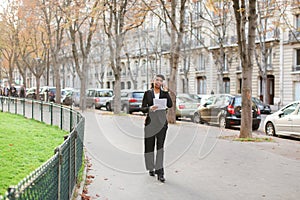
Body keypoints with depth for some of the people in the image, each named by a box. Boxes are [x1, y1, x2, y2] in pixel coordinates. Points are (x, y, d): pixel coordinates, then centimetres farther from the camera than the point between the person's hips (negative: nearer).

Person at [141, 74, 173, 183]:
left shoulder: (164, 93, 6)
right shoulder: (148, 93, 5)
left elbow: (170, 105, -9)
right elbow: (142, 108, 3)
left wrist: (165, 92, -12)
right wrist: (149, 108, -18)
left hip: (161, 122, -1)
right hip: (150, 122, 1)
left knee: (160, 146, -7)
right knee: (149, 146, 8)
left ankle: (160, 173, -9)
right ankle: (151, 168, 27)